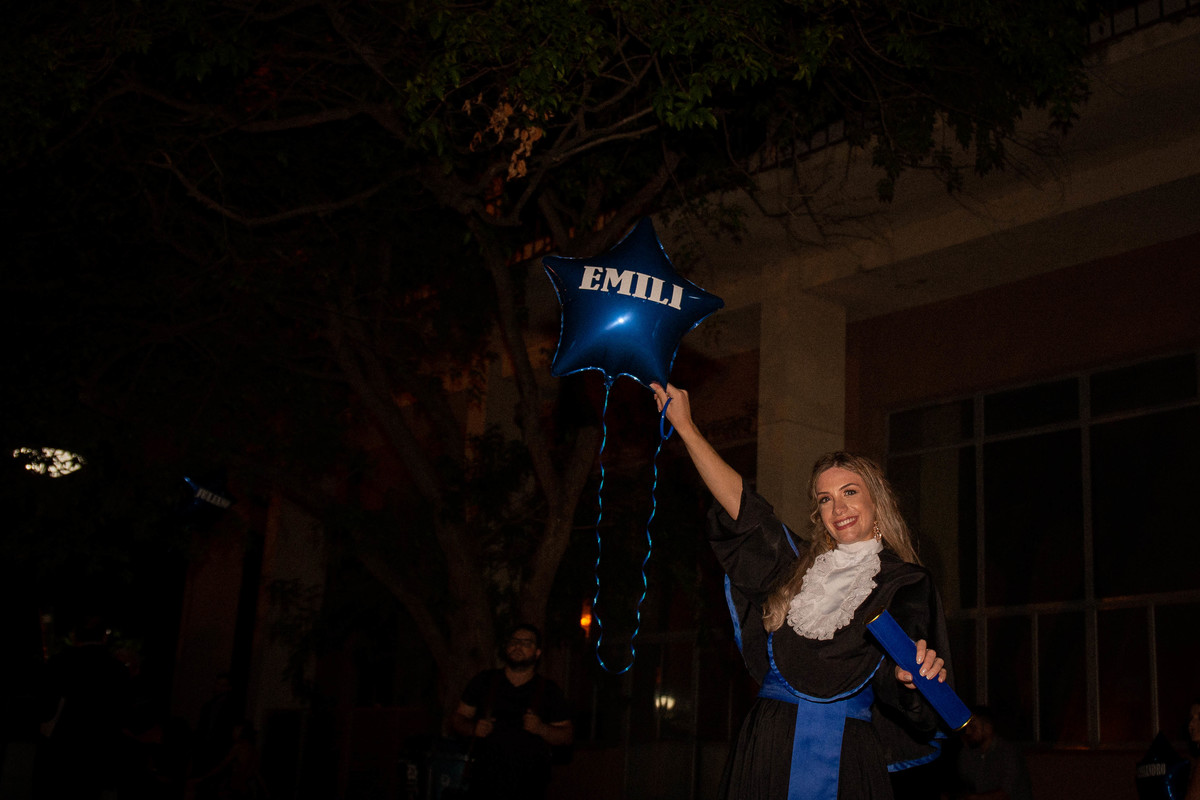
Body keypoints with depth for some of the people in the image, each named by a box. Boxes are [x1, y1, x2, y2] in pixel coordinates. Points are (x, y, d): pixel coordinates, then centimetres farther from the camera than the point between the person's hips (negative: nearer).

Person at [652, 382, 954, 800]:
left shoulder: (904, 582, 1)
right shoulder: (800, 568, 12)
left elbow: (890, 676, -10)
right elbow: (739, 503, 15)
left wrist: (908, 675, -34)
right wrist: (685, 427, 17)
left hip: (845, 758, -4)